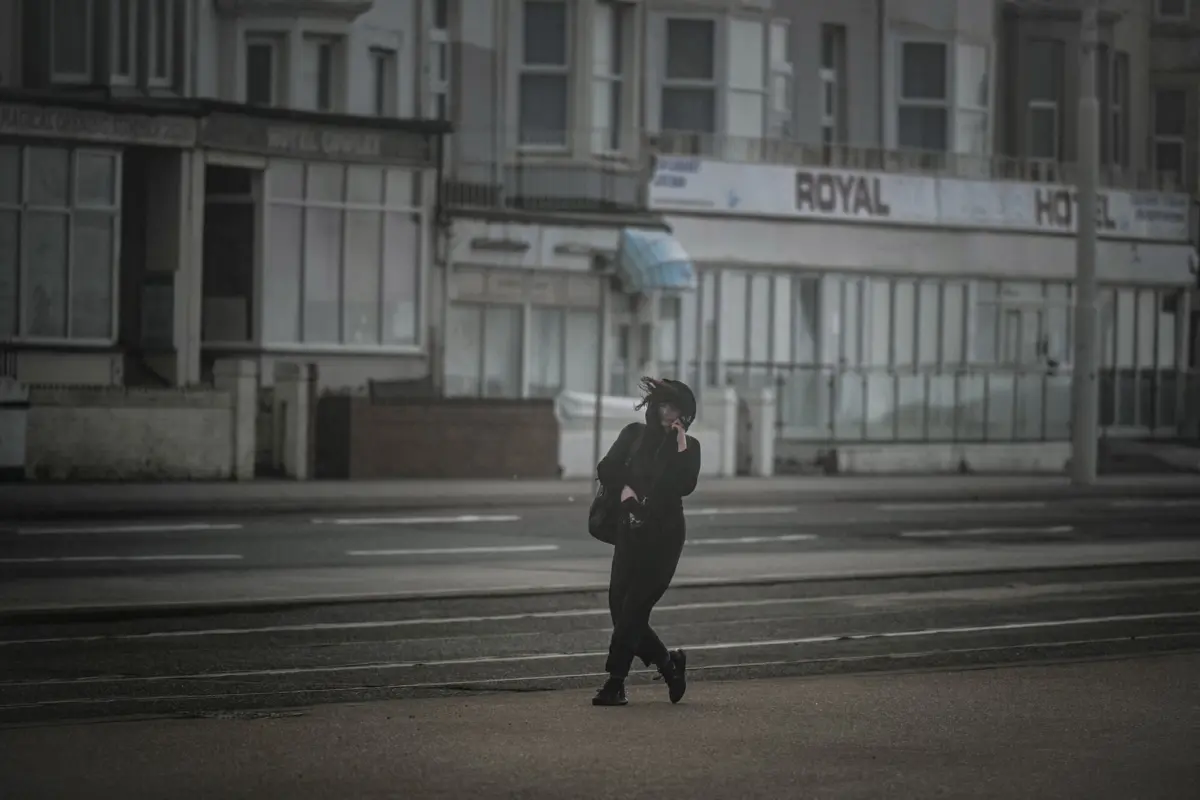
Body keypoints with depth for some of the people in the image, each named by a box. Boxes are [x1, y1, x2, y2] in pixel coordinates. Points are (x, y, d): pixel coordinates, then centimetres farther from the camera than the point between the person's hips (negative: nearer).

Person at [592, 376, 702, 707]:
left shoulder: (689, 446, 3)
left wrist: (680, 445, -15)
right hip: (631, 530, 4)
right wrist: (624, 487, -13)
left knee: (634, 607, -11)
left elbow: (685, 486, -12)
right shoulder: (634, 434, 9)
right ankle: (668, 662, 19)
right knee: (619, 604, -1)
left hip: (665, 534, -4)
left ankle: (615, 684, -10)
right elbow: (606, 468, 3)